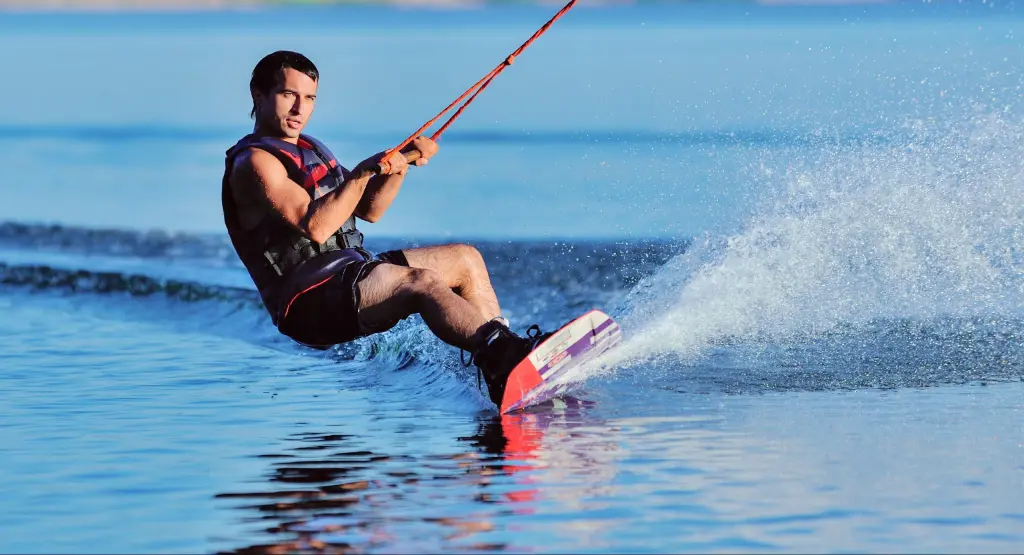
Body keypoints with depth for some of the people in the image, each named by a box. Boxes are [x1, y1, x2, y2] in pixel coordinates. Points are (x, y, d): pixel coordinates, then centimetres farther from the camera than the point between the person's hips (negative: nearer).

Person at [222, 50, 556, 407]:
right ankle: (504, 357, -51)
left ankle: (502, 357, -7)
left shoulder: (308, 150, 22)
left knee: (465, 259, 8)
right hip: (310, 302, -10)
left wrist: (403, 161, 4)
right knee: (420, 282, -31)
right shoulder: (254, 162, -8)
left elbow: (368, 210, 19)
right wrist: (364, 172, -23)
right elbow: (315, 227, -21)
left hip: (348, 274, 10)